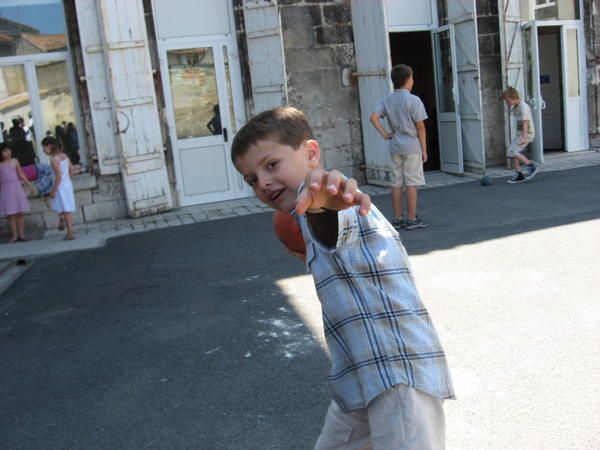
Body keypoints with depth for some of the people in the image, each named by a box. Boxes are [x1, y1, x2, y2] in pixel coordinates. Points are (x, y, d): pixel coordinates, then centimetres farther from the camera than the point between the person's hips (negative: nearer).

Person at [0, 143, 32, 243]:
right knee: (10, 214, 0)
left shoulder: (14, 161, 4)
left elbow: (21, 175, 9)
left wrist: (30, 185, 5)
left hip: (16, 188, 1)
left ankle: (21, 234, 10)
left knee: (20, 212, 2)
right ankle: (14, 235, 5)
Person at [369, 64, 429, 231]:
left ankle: (397, 219, 14)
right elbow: (420, 127, -9)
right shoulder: (413, 100, -9)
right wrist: (424, 149, -3)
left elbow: (373, 117, -6)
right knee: (412, 183, 0)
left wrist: (385, 134, -1)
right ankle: (412, 219, 4)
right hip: (411, 146, -5)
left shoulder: (387, 100, 6)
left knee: (397, 183, 9)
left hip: (395, 147, 5)